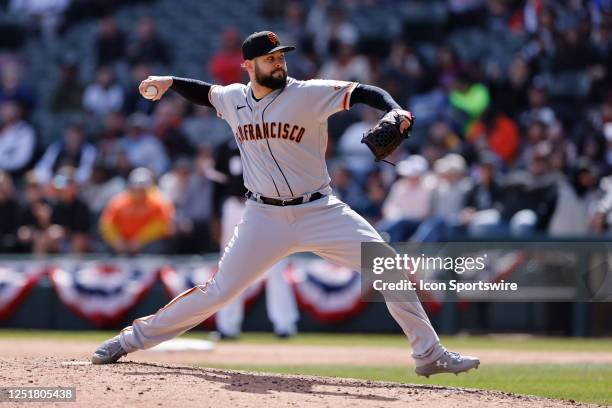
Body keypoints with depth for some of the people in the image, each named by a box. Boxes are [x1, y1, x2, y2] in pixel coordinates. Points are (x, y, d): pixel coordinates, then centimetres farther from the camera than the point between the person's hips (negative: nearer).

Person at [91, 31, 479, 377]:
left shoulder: (309, 93, -10)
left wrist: (395, 110, -37)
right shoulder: (234, 98, 3)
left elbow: (365, 92, -18)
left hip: (319, 211, -1)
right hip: (265, 217, 1)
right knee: (219, 291, -2)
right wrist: (171, 82, 10)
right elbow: (205, 93, 26)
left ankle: (429, 354, -5)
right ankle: (134, 337, 13)